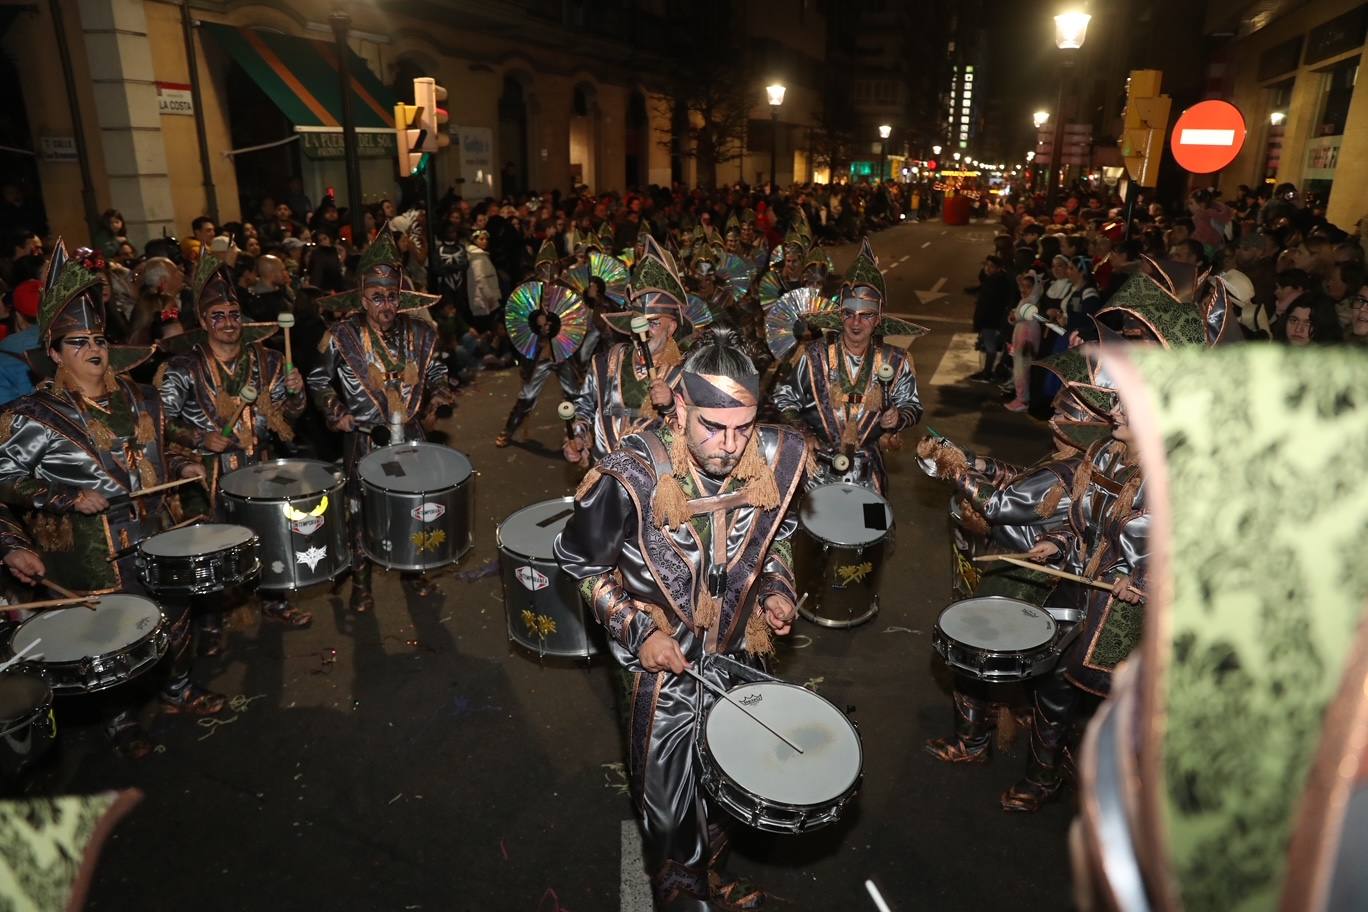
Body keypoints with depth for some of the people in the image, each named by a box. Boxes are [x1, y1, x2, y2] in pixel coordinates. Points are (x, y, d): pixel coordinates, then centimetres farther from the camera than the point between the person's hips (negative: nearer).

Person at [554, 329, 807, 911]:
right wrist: (637, 630, -18)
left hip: (738, 653, 4)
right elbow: (581, 561, -12)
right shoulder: (633, 475, -29)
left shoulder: (780, 458, -18)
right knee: (667, 802, 13)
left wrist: (778, 589, -10)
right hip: (663, 657, -3)